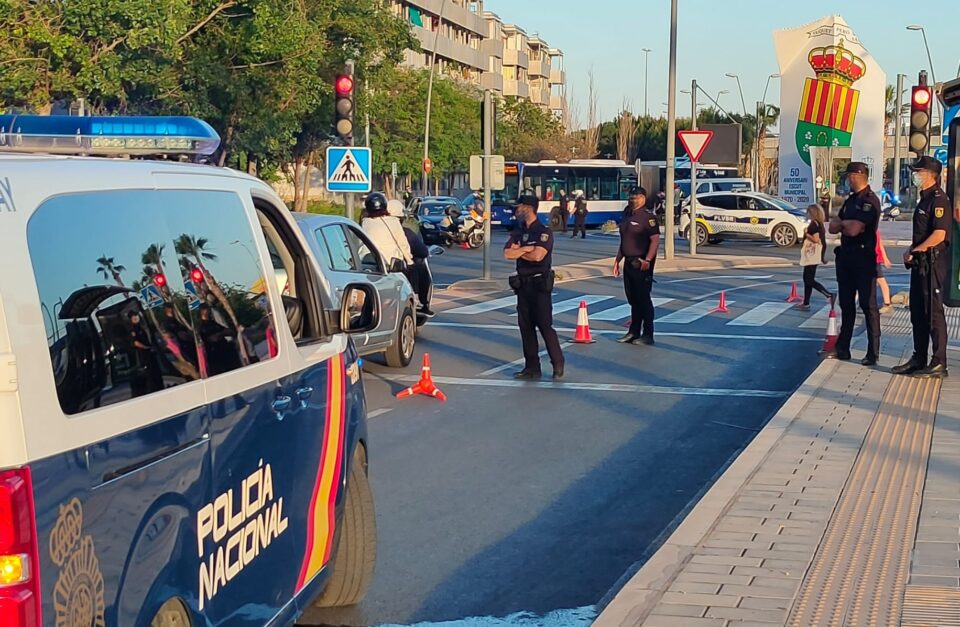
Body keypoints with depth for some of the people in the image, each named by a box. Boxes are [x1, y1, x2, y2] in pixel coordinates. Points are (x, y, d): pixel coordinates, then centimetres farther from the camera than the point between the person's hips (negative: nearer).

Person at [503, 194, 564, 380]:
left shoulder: (544, 232, -8)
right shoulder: (518, 232, 12)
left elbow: (538, 255, -21)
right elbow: (508, 254, 0)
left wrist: (518, 251, -7)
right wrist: (526, 249, -12)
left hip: (540, 283, -7)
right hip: (522, 283, 7)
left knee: (545, 325, -8)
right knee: (525, 325, 7)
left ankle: (558, 364, 1)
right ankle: (532, 367, 12)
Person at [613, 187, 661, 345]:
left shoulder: (648, 216, -11)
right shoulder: (627, 216, 15)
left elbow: (655, 239, -19)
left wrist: (647, 260, -26)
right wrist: (618, 260, 18)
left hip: (641, 264, -8)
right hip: (629, 263, 8)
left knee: (643, 299, -4)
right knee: (633, 299, 13)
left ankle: (647, 335, 1)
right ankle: (634, 332, 20)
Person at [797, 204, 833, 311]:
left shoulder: (814, 224, -16)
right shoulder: (819, 224, 12)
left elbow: (816, 239, -25)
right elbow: (822, 241, 17)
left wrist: (806, 233, -13)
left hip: (812, 257, -10)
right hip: (811, 257, 10)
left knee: (810, 280, -8)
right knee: (807, 279, 13)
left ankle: (829, 295, -13)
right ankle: (806, 303, 16)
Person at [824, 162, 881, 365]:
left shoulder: (870, 201, -12)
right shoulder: (850, 200, 17)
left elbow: (853, 229, -21)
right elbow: (833, 227, 12)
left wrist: (842, 223, -1)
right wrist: (848, 224, -7)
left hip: (863, 257, -9)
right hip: (846, 255, 9)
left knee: (868, 305, -5)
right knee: (846, 304, 13)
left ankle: (873, 353, -2)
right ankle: (842, 349, 19)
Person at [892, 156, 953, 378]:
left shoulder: (939, 200, -14)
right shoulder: (925, 199, 16)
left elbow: (939, 235, -22)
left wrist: (914, 252, -15)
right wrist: (912, 252, 8)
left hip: (933, 262, -10)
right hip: (920, 263, 10)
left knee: (933, 313, -6)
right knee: (918, 312, 13)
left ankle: (939, 364, -2)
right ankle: (918, 360, 20)